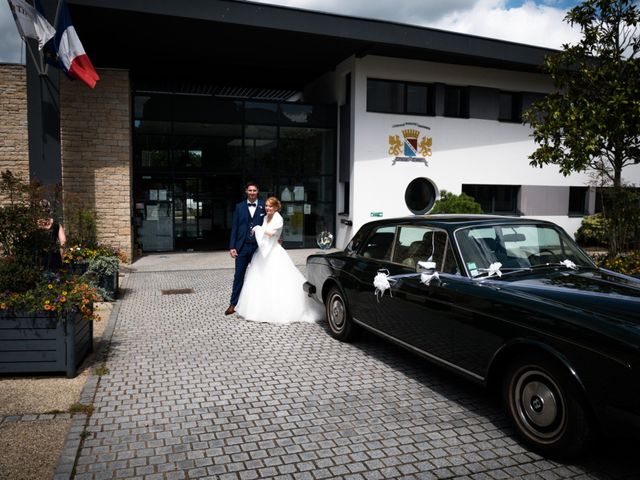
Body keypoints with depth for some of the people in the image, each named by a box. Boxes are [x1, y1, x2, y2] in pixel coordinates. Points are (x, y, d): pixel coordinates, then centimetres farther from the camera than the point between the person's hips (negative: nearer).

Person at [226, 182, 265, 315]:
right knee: (239, 276, 3)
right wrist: (232, 247, -2)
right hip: (242, 246, 1)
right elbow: (234, 227, 3)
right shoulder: (239, 207, 6)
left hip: (258, 246, 0)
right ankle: (233, 304, 10)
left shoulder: (263, 206, 3)